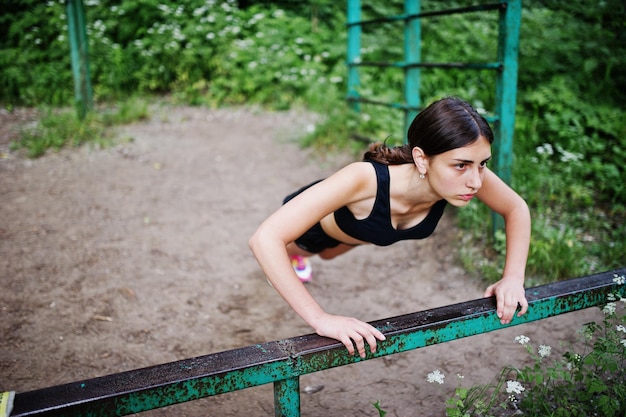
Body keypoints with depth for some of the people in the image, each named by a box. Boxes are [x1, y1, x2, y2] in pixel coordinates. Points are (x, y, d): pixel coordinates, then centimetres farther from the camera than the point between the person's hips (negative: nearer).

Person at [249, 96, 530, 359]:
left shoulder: (468, 173, -39)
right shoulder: (365, 179, -52)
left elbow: (517, 209, -17)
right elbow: (265, 238, -54)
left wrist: (513, 278, -28)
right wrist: (320, 319, -55)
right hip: (317, 223, -5)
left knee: (327, 254, 40)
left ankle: (296, 256, 73)